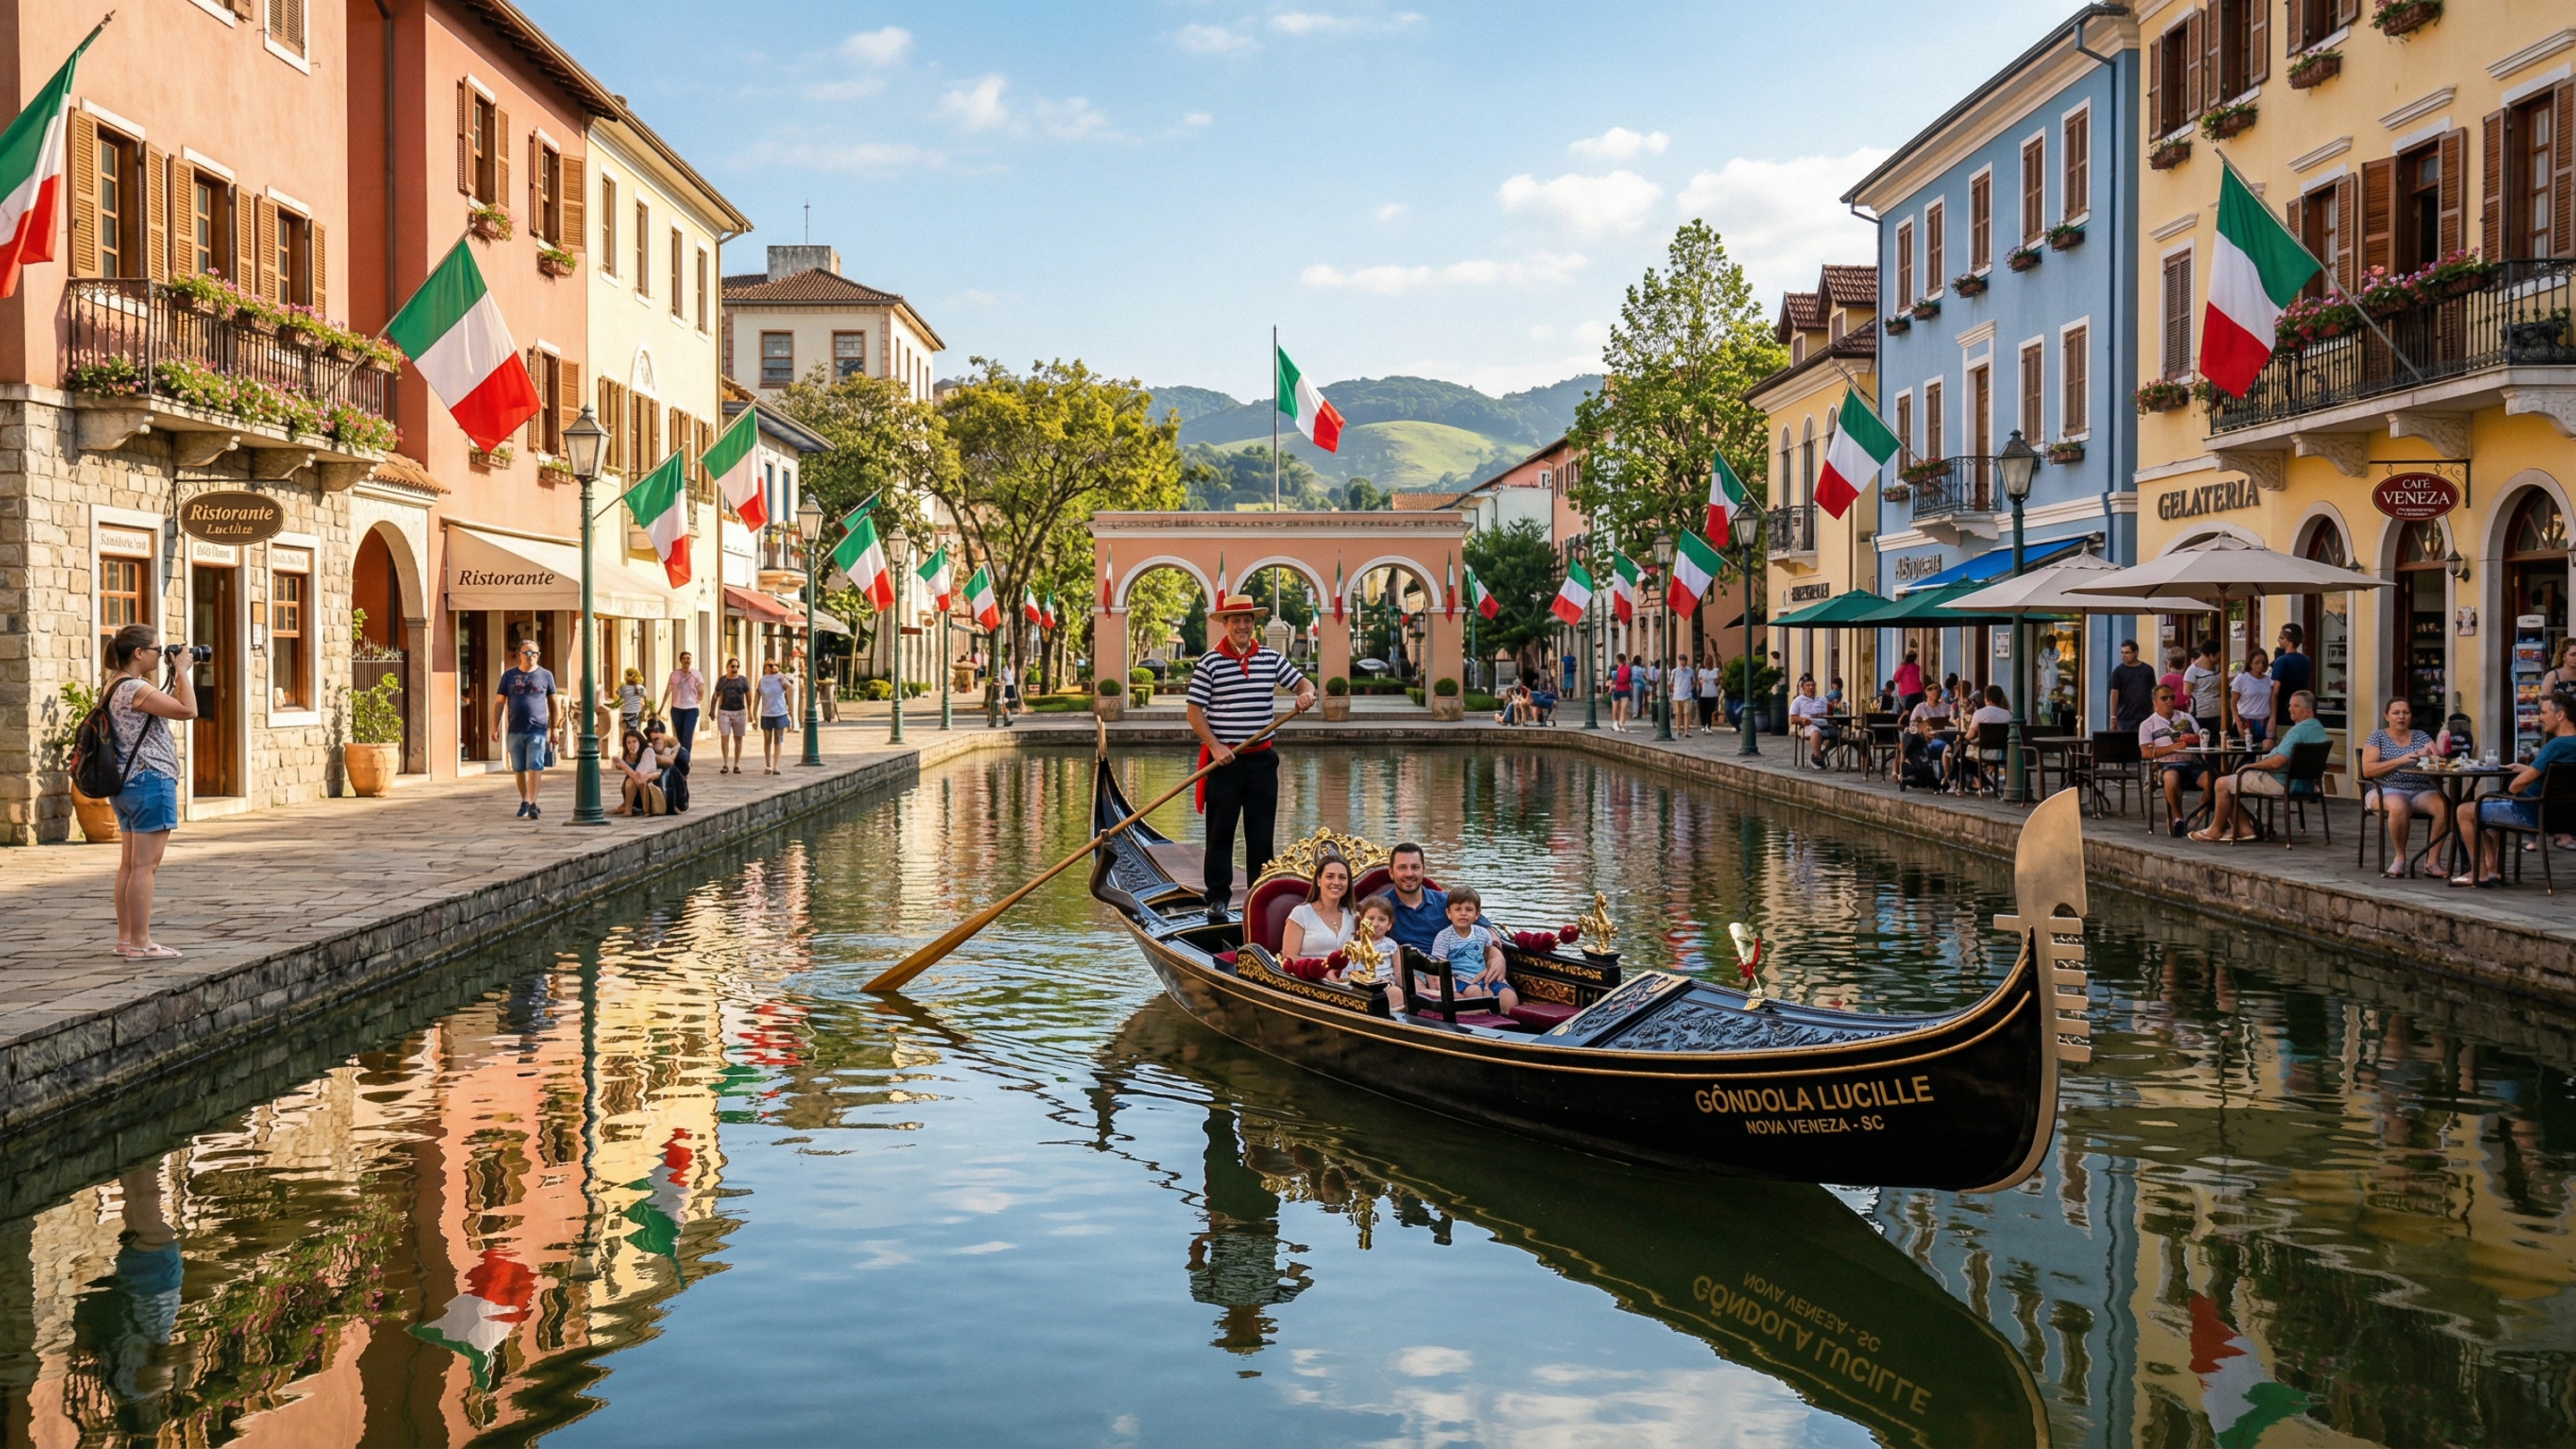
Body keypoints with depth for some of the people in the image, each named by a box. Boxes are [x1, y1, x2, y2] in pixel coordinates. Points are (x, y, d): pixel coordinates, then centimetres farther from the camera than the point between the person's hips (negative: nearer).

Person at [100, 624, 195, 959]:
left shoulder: (118, 687, 14)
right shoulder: (134, 688, -18)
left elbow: (170, 706, 21)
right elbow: (188, 710, -21)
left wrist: (174, 676, 12)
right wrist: (181, 671, -10)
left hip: (127, 786, 11)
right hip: (151, 783, -11)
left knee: (129, 866, 13)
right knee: (145, 866, -7)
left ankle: (126, 938, 18)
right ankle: (140, 944, -5)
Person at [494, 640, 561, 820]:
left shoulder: (545, 675, 6)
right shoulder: (509, 675, 8)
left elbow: (554, 702, 9)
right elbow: (499, 702, 10)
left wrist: (555, 728, 4)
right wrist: (495, 727, 3)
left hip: (538, 730, -2)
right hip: (515, 731, 2)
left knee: (535, 768, -11)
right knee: (519, 770, 10)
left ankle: (532, 804, -12)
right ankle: (525, 802, 24)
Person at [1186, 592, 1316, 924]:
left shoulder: (1272, 658, 7)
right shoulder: (1208, 662, -4)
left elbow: (1302, 682, 14)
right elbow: (1195, 711, -4)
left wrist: (1306, 693, -10)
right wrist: (1214, 746, -14)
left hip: (1262, 758, 3)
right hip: (1224, 759, -3)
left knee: (1262, 832, 8)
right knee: (1220, 831, 1)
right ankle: (1218, 898, 8)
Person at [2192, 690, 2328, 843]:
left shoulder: (2299, 730, -22)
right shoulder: (2320, 730, 12)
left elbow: (2277, 762, -27)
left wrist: (2250, 766, -11)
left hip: (2280, 783, -11)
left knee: (2222, 784, -5)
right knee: (2230, 784, 16)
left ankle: (2215, 831, 5)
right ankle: (2243, 828, 8)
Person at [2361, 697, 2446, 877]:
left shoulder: (2421, 736, 19)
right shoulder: (2378, 736, 10)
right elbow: (2367, 770, -4)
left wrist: (2430, 756, -17)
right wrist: (2400, 761, -14)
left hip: (2422, 791, 3)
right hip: (2386, 791, -3)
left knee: (2444, 806, -30)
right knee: (2399, 806, -39)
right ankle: (2399, 857, -19)